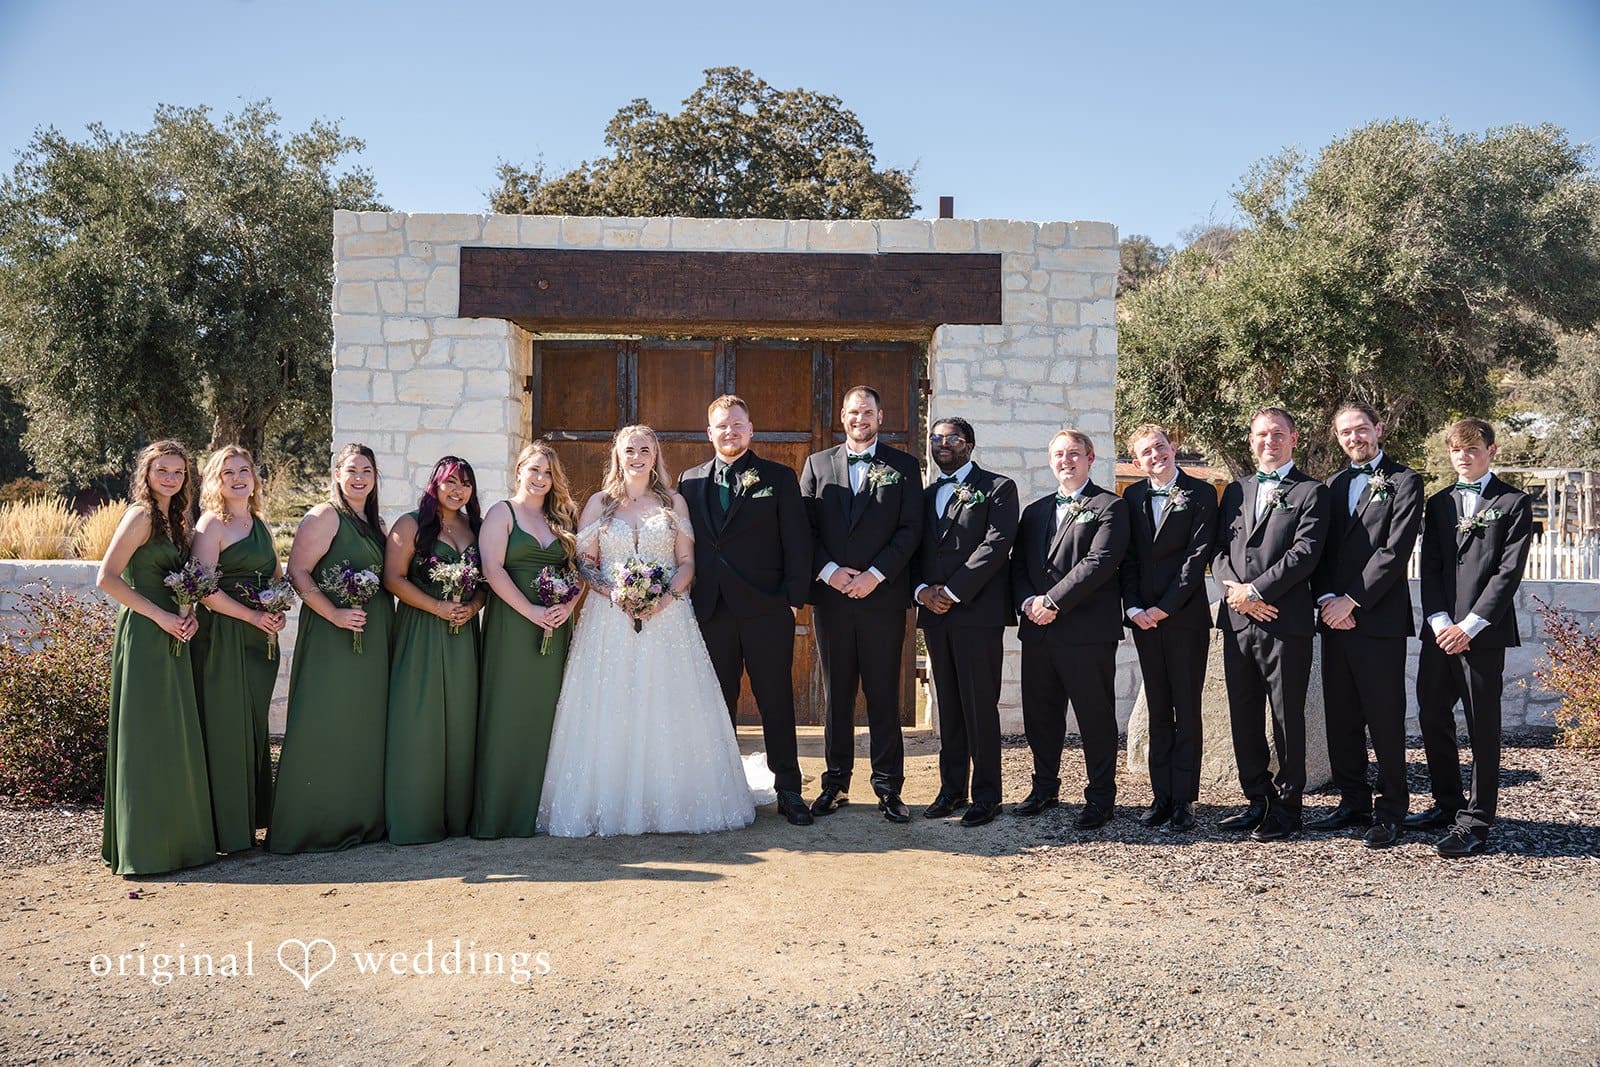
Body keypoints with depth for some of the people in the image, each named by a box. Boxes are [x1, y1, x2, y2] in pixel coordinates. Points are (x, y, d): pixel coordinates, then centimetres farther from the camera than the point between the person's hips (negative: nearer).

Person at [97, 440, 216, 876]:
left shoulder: (176, 519, 15)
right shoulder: (141, 516, -10)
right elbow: (107, 578, -17)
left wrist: (188, 614, 2)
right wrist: (161, 615, -17)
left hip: (171, 637, 8)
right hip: (143, 637, -8)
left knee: (175, 738, 12)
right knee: (148, 738, -4)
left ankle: (178, 836, 21)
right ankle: (144, 845, 4)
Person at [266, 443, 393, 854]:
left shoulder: (375, 523, 16)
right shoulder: (324, 516, -8)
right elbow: (297, 573, -15)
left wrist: (387, 620, 9)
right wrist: (334, 613, -22)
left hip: (374, 636, 8)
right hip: (332, 636, -8)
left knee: (365, 725, 12)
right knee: (325, 728, -5)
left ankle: (360, 818, 21)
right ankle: (314, 825, 3)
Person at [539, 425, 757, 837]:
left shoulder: (674, 502, 10)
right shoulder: (599, 503, 9)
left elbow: (687, 560, 5)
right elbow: (584, 560, 4)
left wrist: (666, 597, -13)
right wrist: (612, 592, -14)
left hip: (666, 617, 0)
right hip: (610, 618, 0)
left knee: (669, 710, 0)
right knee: (610, 714, -1)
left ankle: (671, 802, 9)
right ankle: (609, 803, 7)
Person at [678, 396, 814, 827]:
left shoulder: (779, 478, 5)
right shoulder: (690, 481, 13)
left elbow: (797, 544, 1)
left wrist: (794, 599, -6)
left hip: (767, 612, -2)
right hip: (710, 611, 3)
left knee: (777, 702, 2)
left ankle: (788, 791, 11)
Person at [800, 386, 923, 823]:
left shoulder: (904, 467, 6)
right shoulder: (817, 464, 12)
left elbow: (910, 529, -2)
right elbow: (805, 528, 5)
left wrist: (875, 574, -12)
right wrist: (829, 571, -9)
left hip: (883, 596, -2)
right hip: (830, 595, 2)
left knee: (884, 696, 2)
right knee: (837, 695, 8)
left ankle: (889, 787, 9)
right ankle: (835, 783, 17)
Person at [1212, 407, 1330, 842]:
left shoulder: (1311, 492, 0)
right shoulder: (1235, 491, 17)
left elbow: (1304, 553, -11)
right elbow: (1219, 550, 11)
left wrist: (1255, 590, -16)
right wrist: (1235, 591, -7)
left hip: (1286, 622, -5)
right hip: (1238, 622, 6)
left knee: (1287, 718, 1)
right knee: (1244, 718, 10)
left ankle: (1287, 809, 11)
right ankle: (1258, 801, 22)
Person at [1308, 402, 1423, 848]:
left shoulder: (1404, 481, -1)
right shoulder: (1332, 486, 18)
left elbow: (1396, 549, -11)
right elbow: (1321, 550, 13)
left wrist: (1352, 601, -14)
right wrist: (1325, 599, -3)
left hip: (1379, 619, -6)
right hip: (1334, 619, 6)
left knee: (1385, 720, -2)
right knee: (1341, 719, 10)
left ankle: (1390, 811, 7)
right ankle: (1354, 802, 20)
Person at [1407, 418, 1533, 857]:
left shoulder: (1513, 504, 1)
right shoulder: (1438, 503, 16)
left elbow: (1509, 571, -7)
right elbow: (1430, 568, 9)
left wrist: (1469, 625, -14)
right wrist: (1439, 621, -5)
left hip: (1483, 633, -5)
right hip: (1440, 631, 5)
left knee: (1483, 729, -1)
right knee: (1432, 719, 9)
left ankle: (1475, 823, 5)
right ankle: (1448, 804, 25)